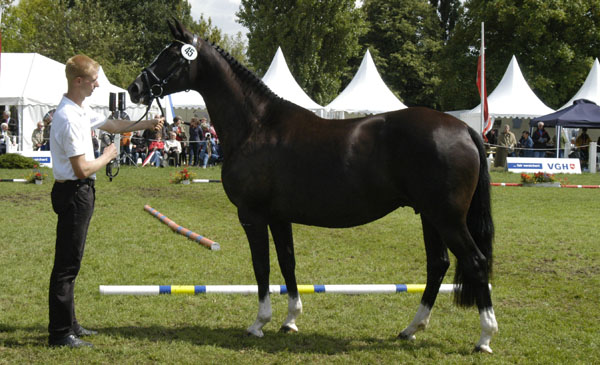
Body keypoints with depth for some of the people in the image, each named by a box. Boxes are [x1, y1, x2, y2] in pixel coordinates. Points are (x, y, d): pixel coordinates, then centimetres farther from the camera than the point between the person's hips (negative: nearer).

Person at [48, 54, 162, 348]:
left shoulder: (81, 111, 10)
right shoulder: (69, 118, -22)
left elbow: (112, 124, 29)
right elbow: (82, 169, -24)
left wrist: (147, 124, 24)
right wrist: (107, 157, -7)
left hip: (80, 192, 11)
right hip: (73, 193, -11)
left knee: (71, 261, 17)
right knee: (67, 264, -5)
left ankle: (68, 324, 28)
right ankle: (59, 332, -1)